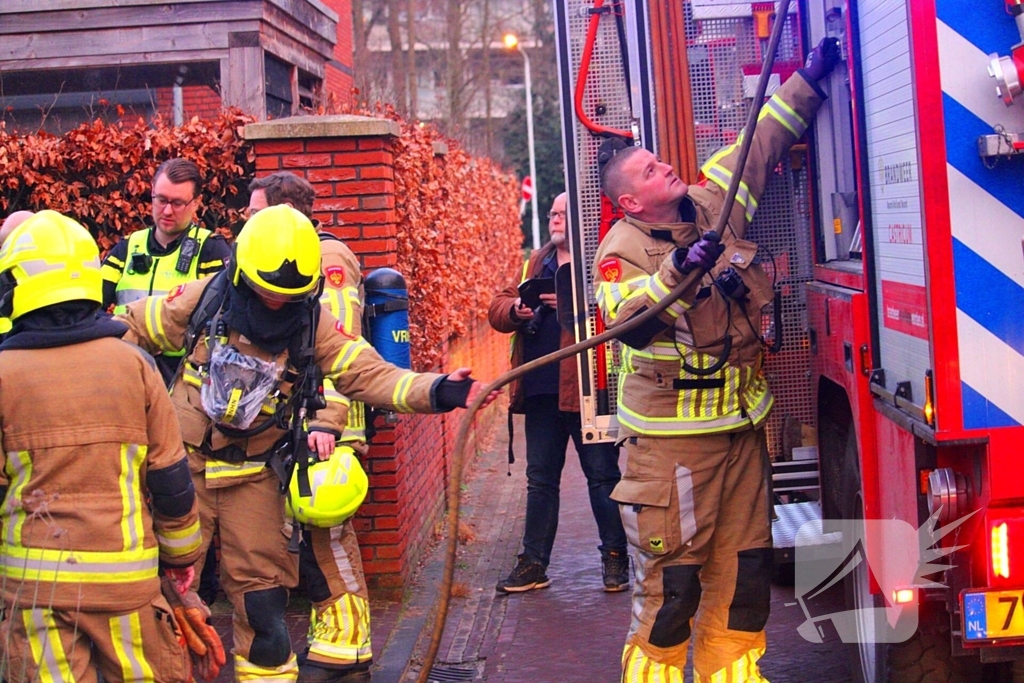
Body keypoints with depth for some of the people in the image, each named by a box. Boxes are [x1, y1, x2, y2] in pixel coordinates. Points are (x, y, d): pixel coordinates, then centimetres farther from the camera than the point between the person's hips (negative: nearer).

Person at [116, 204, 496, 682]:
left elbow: (369, 374, -14)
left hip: (253, 472, 1)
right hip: (186, 462, -1)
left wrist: (434, 392, -28)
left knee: (260, 582, 5)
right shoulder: (204, 301, -11)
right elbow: (129, 329, 0)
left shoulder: (313, 323, -8)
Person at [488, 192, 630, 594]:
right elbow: (498, 308, 15)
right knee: (540, 479, 12)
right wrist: (515, 309, -6)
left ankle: (615, 558, 15)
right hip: (541, 391, 6)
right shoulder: (536, 264, 17)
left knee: (602, 475, 3)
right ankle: (533, 563, 19)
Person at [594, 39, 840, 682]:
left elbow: (763, 143, 17)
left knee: (745, 569, 12)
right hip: (669, 439, -6)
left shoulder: (713, 205, 8)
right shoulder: (623, 248, -8)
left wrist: (810, 79, 14)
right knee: (670, 578, -3)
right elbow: (624, 319, -25)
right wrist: (679, 269, -34)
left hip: (741, 425, 6)